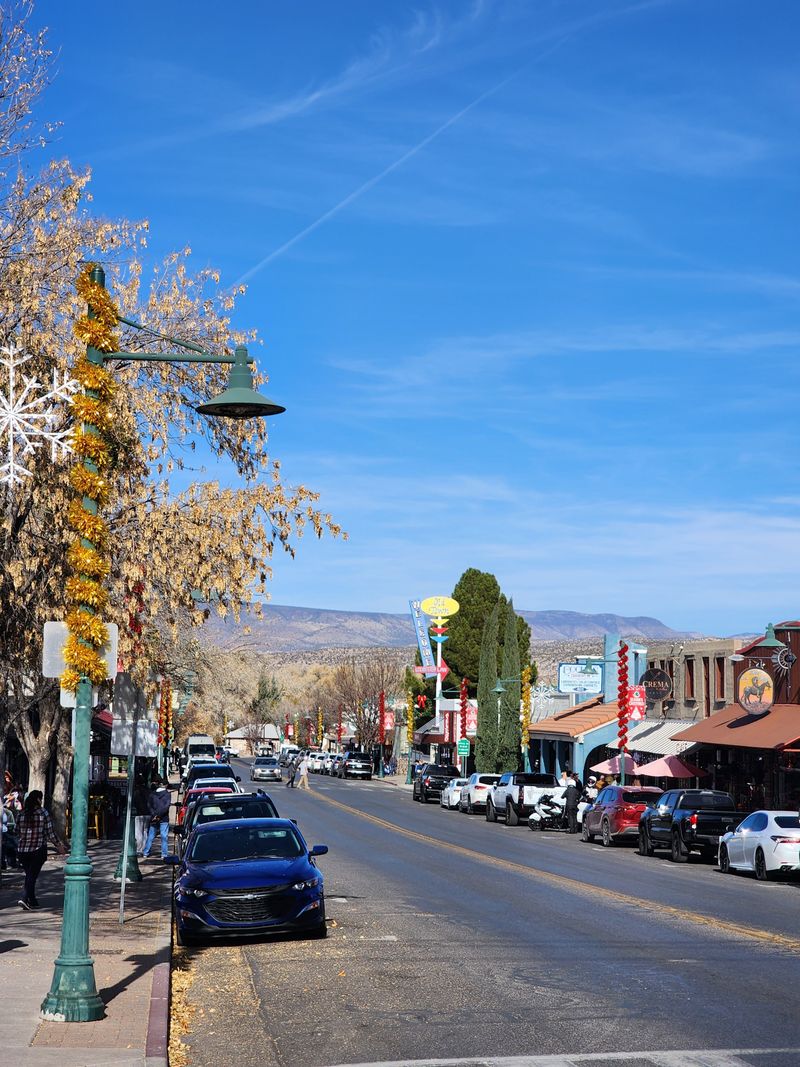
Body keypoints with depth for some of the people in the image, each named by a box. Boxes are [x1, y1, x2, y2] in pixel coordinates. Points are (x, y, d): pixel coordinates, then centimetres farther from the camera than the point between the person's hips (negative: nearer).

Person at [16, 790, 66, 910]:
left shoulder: (22, 814, 4)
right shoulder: (43, 812, -7)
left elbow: (19, 833, 9)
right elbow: (50, 832, -6)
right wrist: (59, 845, 4)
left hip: (22, 849, 4)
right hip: (38, 849, -4)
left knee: (29, 875, 16)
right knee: (32, 875, -1)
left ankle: (32, 901, 23)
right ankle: (24, 898, -19)